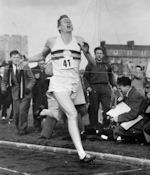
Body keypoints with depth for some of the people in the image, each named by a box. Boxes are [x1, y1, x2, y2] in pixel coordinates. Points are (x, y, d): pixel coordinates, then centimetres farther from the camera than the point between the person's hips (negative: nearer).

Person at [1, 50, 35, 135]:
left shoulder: (25, 67, -7)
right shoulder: (8, 69, 0)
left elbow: (32, 79, -3)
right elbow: (4, 81, 10)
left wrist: (29, 87, -18)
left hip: (26, 94, -3)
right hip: (16, 94, 3)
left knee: (22, 111, -13)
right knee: (16, 113, 2)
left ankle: (23, 129, 0)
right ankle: (18, 127, 23)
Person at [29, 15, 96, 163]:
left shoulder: (78, 40, 5)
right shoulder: (52, 42, 5)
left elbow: (92, 63, 5)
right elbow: (42, 55, 25)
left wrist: (86, 51, -13)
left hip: (74, 84, 4)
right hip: (58, 83, -4)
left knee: (64, 112, 10)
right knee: (72, 114, -20)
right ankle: (81, 154, -24)